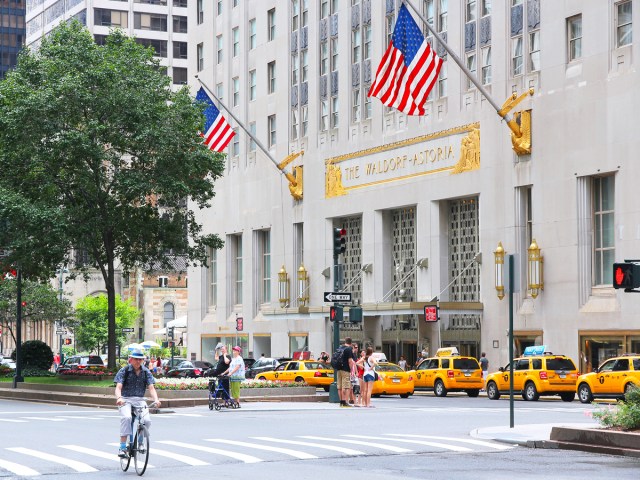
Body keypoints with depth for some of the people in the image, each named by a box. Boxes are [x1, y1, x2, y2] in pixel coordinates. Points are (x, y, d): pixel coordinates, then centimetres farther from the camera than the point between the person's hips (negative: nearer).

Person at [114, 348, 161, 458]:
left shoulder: (146, 372, 6)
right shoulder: (124, 371, -2)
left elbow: (151, 388, -2)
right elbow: (118, 387, -13)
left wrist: (156, 399, -22)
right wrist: (118, 398, -34)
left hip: (140, 400, 3)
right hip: (126, 400, -3)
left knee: (147, 421, -19)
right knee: (126, 417, -32)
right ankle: (122, 447, -30)